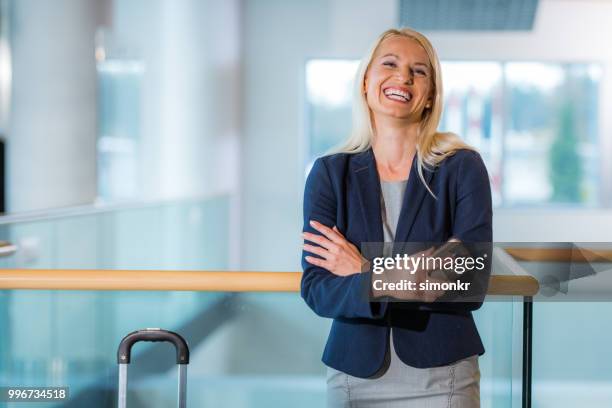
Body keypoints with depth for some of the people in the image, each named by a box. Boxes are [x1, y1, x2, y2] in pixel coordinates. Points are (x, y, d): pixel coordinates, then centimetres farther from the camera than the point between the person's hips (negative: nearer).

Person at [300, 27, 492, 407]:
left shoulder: (462, 168, -6)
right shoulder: (330, 173, -1)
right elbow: (316, 290, -9)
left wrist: (366, 273, -14)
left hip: (441, 376, -1)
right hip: (355, 374, 2)